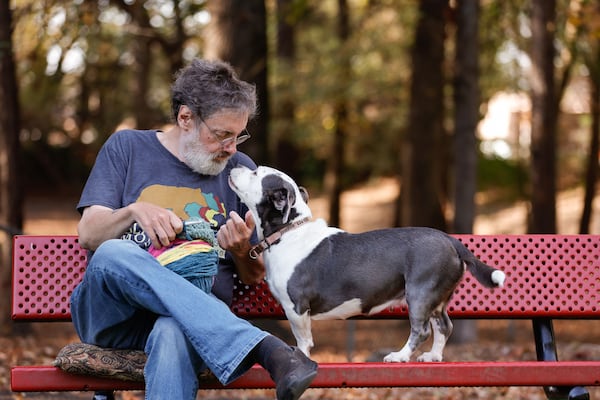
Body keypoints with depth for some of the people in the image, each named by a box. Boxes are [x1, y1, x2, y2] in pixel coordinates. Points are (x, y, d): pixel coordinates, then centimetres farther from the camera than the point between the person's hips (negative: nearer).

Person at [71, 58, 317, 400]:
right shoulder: (127, 148, 12)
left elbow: (255, 277, 17)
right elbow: (88, 234, 4)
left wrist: (241, 252, -7)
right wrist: (134, 211, -17)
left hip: (198, 315, -1)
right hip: (111, 313, 1)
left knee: (173, 333, -40)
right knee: (112, 254, -36)